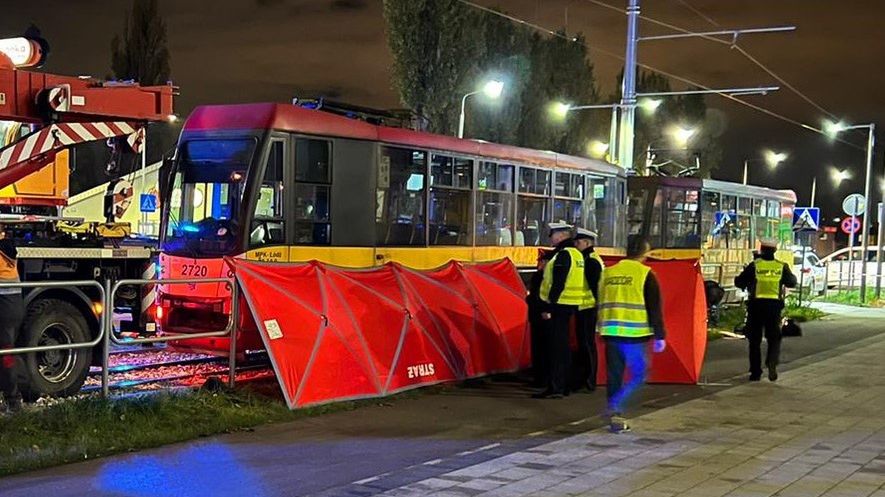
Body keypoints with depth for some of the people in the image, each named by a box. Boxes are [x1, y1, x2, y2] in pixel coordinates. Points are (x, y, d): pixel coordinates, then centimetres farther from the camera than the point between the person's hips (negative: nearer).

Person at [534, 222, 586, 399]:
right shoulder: (576, 254, 15)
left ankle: (554, 388, -7)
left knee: (555, 346, -8)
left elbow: (558, 284, -21)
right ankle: (563, 385, 22)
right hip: (569, 305, 10)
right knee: (562, 346, 15)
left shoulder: (563, 254, -15)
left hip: (559, 306, -10)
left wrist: (548, 308, -21)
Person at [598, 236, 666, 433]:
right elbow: (655, 308, -6)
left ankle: (615, 417, 12)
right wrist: (659, 336, -2)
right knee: (639, 374, 4)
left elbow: (601, 304, 18)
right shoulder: (645, 274, -5)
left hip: (610, 332, 5)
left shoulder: (608, 273, 11)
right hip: (634, 334, -5)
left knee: (614, 376, 11)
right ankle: (615, 407, -12)